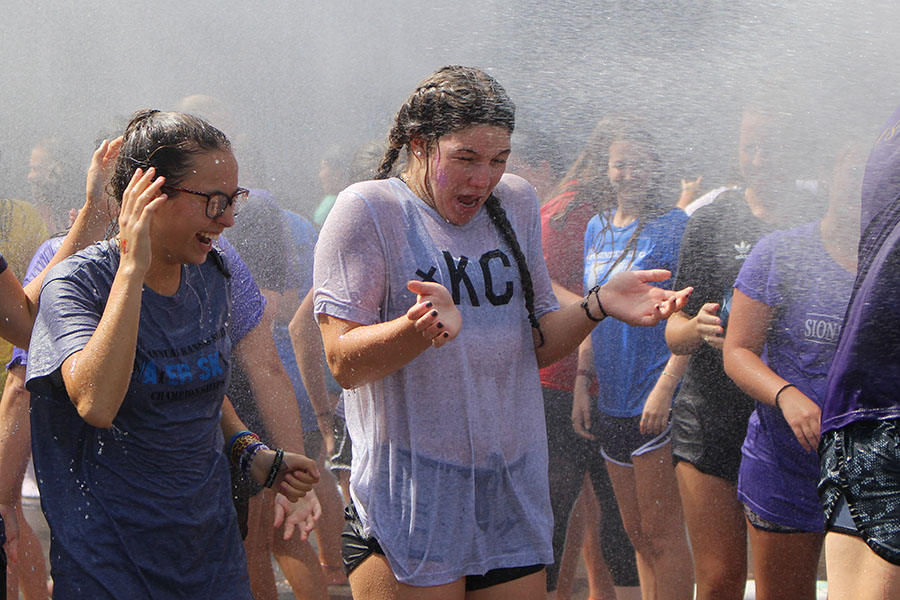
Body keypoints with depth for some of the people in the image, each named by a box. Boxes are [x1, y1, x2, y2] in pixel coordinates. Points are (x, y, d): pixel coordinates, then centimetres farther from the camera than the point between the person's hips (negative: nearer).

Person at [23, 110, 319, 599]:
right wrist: (133, 269, -28)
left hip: (210, 538, 6)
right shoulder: (77, 284, -14)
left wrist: (251, 452, 4)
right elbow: (96, 403, -32)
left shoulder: (210, 275, 5)